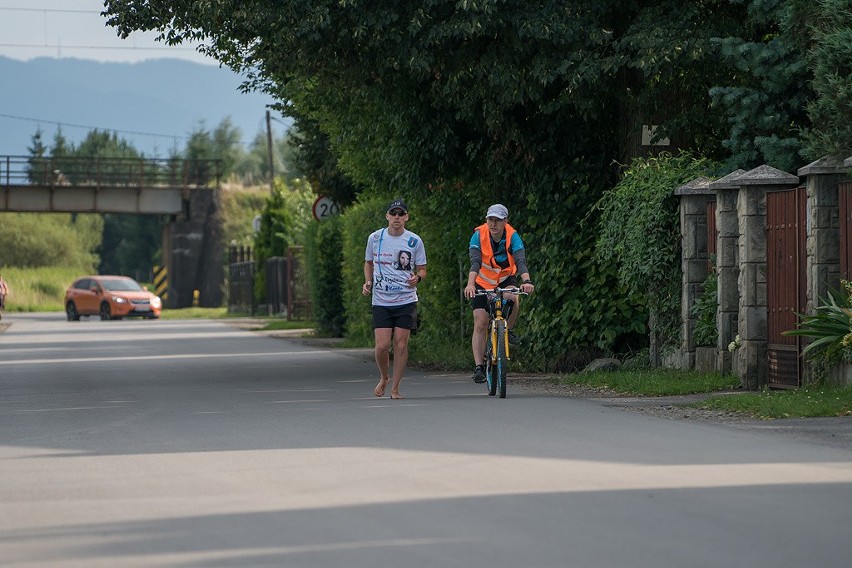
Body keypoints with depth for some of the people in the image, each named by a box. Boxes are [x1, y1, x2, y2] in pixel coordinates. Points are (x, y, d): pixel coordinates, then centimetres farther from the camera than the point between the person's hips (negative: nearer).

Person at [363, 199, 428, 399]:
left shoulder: (414, 241, -1)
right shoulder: (375, 238, 2)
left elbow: (422, 269, 8)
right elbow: (369, 263, 18)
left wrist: (417, 278, -15)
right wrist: (367, 282, 1)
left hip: (406, 300, 0)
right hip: (381, 301, 1)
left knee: (401, 344, -4)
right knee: (382, 345, -8)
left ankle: (395, 388, 9)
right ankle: (384, 378, 21)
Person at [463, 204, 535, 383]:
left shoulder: (512, 236, -22)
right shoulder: (479, 235, -23)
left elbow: (520, 260, -35)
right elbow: (475, 262, -35)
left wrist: (527, 281, -54)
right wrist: (470, 284, -52)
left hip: (505, 279, 0)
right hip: (483, 282, 0)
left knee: (512, 298, -34)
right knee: (480, 324, -10)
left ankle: (508, 330, -6)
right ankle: (479, 367, -8)